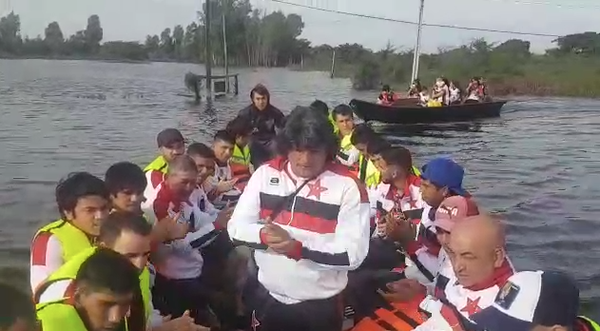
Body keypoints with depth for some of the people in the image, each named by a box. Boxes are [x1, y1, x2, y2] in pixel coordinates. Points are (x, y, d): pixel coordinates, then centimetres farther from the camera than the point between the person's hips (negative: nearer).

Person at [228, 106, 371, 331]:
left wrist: (298, 248, -27)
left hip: (321, 305, -3)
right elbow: (235, 228, -3)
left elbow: (353, 253, -17)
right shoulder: (265, 174, -4)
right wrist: (263, 235, -23)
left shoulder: (348, 186, -14)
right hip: (267, 297, 3)